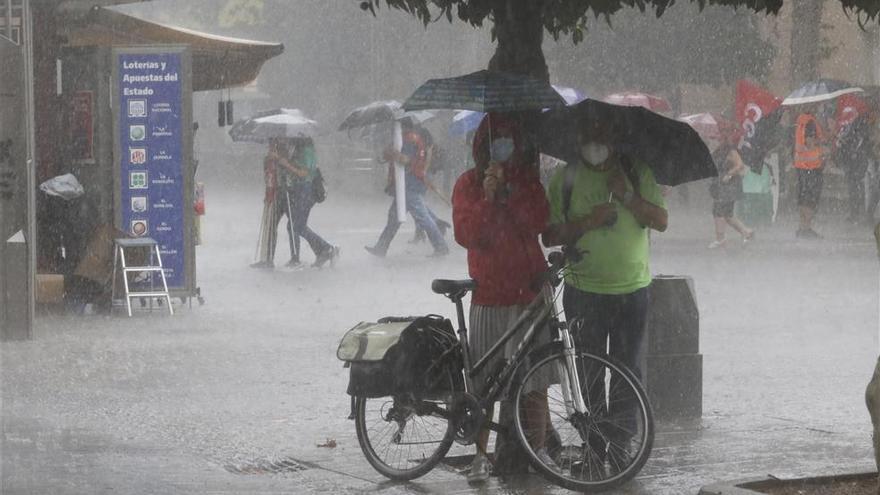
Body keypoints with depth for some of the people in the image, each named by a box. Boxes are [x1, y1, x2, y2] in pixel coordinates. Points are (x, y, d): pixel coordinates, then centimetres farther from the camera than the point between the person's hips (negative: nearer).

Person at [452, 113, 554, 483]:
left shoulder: (528, 179, 8)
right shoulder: (468, 184, 3)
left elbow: (538, 222, -9)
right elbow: (465, 234, -9)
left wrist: (510, 188, -16)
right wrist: (488, 197, -18)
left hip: (529, 288, 1)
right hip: (489, 292, -1)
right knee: (483, 376, -3)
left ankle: (537, 446, 12)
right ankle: (480, 452, 3)